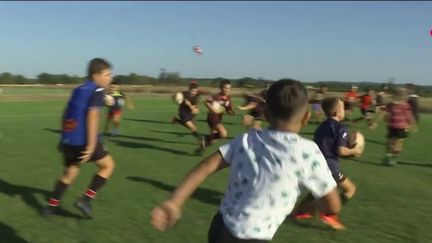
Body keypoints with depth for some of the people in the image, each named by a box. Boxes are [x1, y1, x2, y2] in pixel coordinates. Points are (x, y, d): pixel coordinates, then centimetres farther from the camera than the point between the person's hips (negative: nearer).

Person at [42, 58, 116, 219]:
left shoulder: (78, 90, 17)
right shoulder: (97, 91, -8)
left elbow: (66, 114, 21)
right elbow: (93, 116, -20)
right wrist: (91, 145, -22)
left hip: (68, 139, 8)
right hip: (83, 140, -8)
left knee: (69, 173, 23)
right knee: (108, 165, 9)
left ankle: (51, 207, 27)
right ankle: (85, 199, 3)